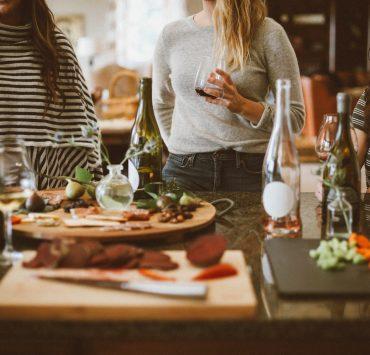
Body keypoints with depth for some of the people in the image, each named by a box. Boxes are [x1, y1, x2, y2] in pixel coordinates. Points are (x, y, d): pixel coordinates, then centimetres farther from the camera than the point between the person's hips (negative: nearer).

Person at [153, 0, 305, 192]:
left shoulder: (268, 33, -4)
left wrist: (243, 106, -19)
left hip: (250, 169, -2)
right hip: (184, 169, 3)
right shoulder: (171, 34, 7)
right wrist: (177, 146, 14)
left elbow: (295, 118, -4)